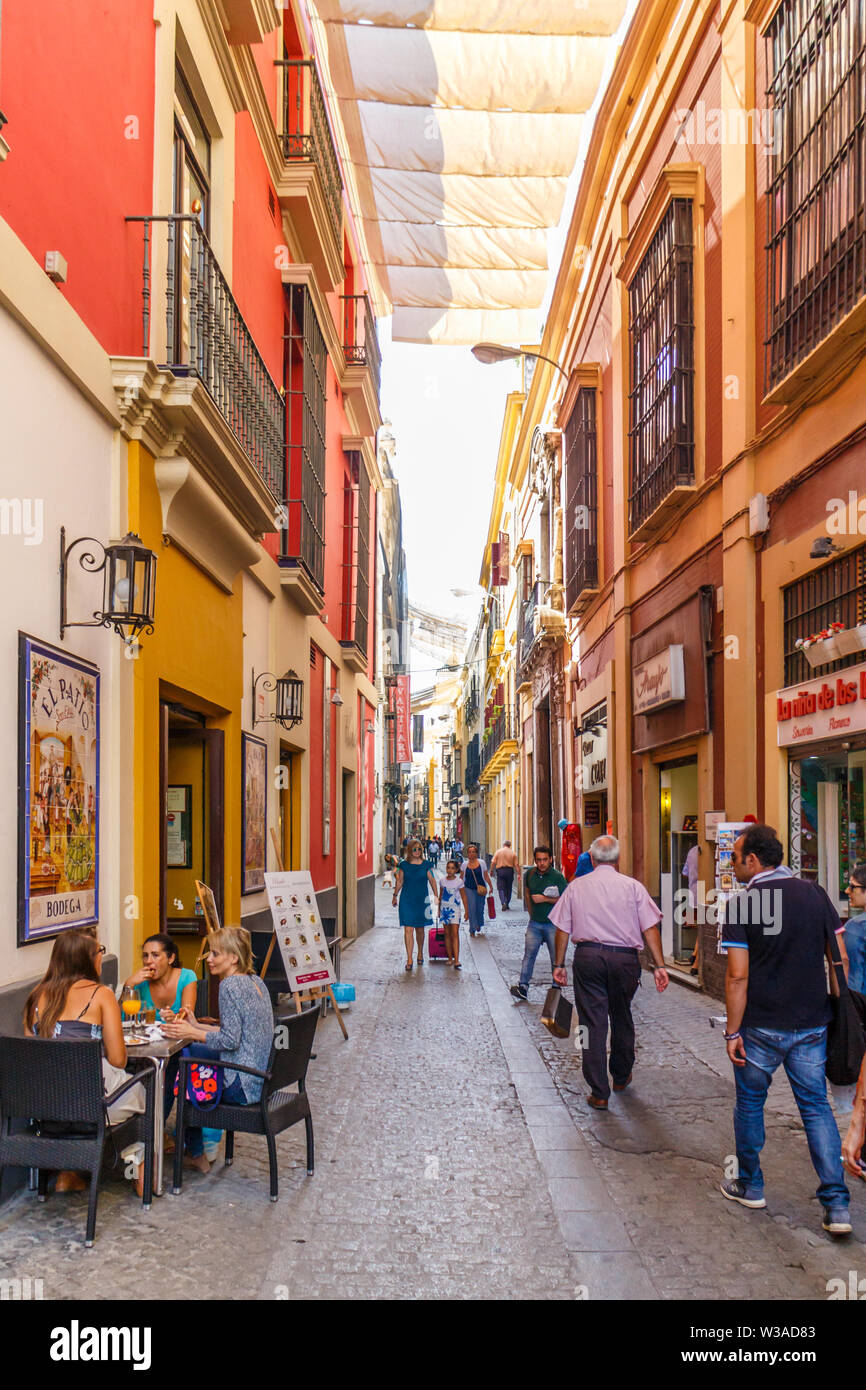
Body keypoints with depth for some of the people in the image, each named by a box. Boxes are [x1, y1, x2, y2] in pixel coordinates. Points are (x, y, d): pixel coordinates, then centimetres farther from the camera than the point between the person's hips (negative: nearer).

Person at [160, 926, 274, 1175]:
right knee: (191, 1050, 20)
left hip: (242, 1085, -9)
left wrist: (191, 1033, -13)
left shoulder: (230, 985, -16)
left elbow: (230, 1040, -20)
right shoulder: (254, 981, 11)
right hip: (261, 1077, 9)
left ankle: (196, 1155, 21)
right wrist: (197, 1026, 16)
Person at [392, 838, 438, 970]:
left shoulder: (426, 864, 1)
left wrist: (437, 897, -1)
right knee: (408, 930, -7)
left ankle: (420, 954, 33)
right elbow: (400, 881, 10)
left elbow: (432, 880, 3)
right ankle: (409, 960, -7)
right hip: (407, 900, -1)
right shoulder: (404, 865, 1)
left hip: (422, 900, 1)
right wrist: (395, 896, 15)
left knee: (420, 929, 12)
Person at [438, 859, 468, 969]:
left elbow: (463, 897, 1)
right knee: (447, 934, 7)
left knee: (455, 934, -10)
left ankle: (456, 960, -14)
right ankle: (450, 957, 15)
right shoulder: (442, 880, 4)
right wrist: (439, 909, 18)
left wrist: (466, 911, 2)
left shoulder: (459, 881, -5)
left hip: (455, 909, -3)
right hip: (445, 909, 3)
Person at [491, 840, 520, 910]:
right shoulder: (513, 853, 4)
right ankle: (507, 904, 20)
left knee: (501, 888, -1)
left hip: (500, 870, -1)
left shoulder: (498, 851, 2)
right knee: (508, 889, 14)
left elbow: (493, 863, -3)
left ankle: (503, 902, -22)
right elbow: (516, 865, -2)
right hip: (510, 871, 1)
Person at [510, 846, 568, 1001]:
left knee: (556, 957, 4)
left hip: (553, 923, -3)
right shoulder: (530, 874, 5)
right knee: (529, 953, -2)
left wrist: (545, 899, -18)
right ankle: (523, 986, -2)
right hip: (534, 923, 3)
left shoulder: (557, 876, -10)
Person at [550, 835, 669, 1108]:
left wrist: (559, 964, 13)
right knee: (622, 1019, 19)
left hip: (588, 956, 0)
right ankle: (621, 1077, 38)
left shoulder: (576, 886, 5)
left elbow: (562, 929, 6)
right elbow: (650, 928, -2)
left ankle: (599, 1093, 2)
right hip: (625, 958, 1)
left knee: (593, 1023, 2)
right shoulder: (633, 886, 2)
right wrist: (659, 965, -1)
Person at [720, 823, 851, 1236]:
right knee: (816, 1107, 11)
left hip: (761, 1027, -3)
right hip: (812, 1025, 4)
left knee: (750, 1103, 15)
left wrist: (732, 1031, -7)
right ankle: (837, 1205, 5)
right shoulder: (815, 895, 0)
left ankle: (749, 1186, 29)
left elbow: (738, 976, -15)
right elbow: (839, 961, 3)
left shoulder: (741, 905, -13)